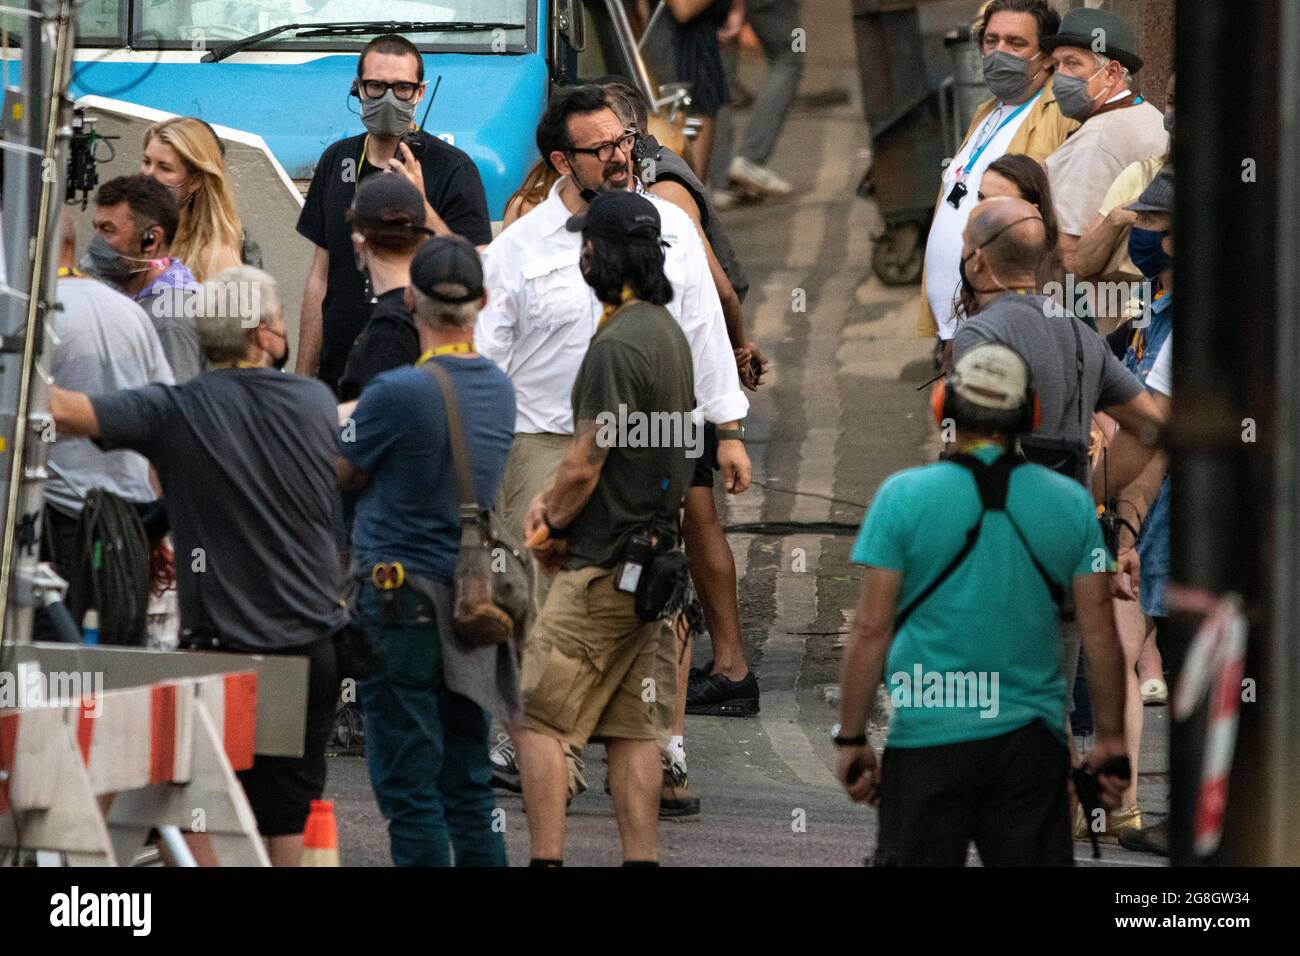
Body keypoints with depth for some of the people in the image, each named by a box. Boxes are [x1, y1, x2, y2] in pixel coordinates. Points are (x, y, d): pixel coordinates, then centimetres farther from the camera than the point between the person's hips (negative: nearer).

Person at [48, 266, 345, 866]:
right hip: (311, 645, 3)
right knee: (288, 817, 10)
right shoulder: (317, 404, 2)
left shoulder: (177, 412, -12)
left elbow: (64, 411, -23)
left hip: (219, 646, -3)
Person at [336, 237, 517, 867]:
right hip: (471, 599, 7)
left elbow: (344, 472, -2)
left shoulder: (396, 393, -17)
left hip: (400, 603, -7)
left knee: (409, 787, -3)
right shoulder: (500, 390, 4)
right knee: (468, 785, 13)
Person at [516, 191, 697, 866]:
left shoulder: (617, 346, -18)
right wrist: (552, 502, 11)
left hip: (604, 568, -9)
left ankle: (546, 860, -9)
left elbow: (584, 467, -17)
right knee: (633, 727, 9)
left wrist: (551, 526, 1)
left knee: (536, 715, -4)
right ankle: (641, 860, 6)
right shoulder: (668, 331, 13)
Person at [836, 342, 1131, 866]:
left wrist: (851, 739, 0)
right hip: (1032, 741, 2)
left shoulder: (904, 495, -5)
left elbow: (871, 630, -7)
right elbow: (1100, 632, 3)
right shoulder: (1070, 503, 2)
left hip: (928, 738, -2)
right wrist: (1110, 743, 11)